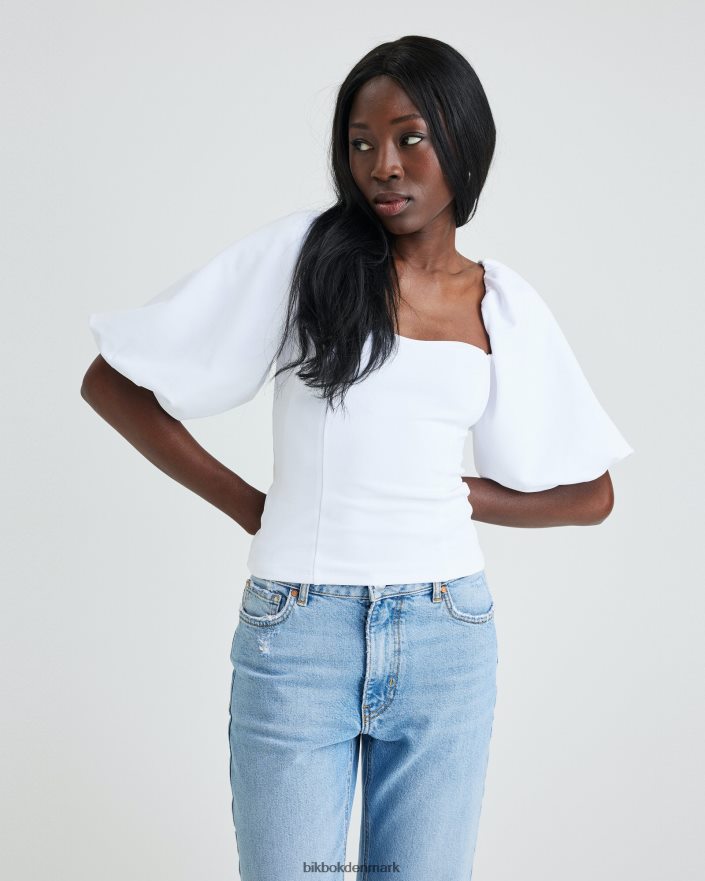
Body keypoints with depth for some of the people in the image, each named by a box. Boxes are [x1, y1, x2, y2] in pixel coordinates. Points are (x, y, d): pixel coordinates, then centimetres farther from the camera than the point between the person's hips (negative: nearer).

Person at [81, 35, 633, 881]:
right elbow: (110, 382, -1)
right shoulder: (298, 253, -2)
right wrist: (248, 506, -3)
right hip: (296, 634, -2)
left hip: (448, 641, 3)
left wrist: (452, 494, 0)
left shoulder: (505, 305, 7)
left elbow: (589, 494, 12)